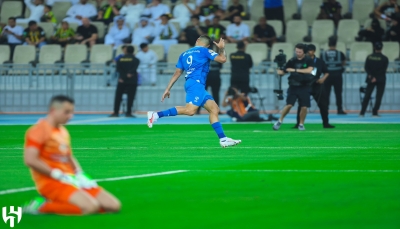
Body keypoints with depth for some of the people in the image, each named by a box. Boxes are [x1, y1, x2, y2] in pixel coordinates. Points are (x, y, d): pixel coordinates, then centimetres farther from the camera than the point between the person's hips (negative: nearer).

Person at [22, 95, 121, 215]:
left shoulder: (63, 131, 18)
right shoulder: (39, 130, -9)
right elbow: (30, 160, -20)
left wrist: (79, 174, 6)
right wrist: (58, 175, -18)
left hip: (71, 180, 9)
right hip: (51, 182, -9)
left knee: (114, 205, -4)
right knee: (91, 207, -31)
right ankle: (42, 206, -14)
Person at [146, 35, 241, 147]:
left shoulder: (184, 54, 23)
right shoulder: (204, 51, 6)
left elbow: (177, 73, 20)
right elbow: (222, 59, 2)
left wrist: (168, 89, 22)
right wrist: (222, 49, 22)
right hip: (196, 83, -9)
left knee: (214, 109, 7)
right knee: (190, 110, -23)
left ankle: (223, 139, -1)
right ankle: (156, 115, -27)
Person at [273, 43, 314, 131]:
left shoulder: (309, 60, -3)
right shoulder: (292, 61, 1)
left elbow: (309, 70, -20)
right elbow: (282, 72, 2)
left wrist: (295, 70, -23)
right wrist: (280, 72, -22)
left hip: (304, 87, 0)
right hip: (293, 86, 0)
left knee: (304, 107, -4)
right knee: (289, 105, -10)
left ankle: (301, 124, 16)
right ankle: (280, 121, 6)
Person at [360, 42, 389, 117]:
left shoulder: (369, 57, 1)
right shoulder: (384, 58, -6)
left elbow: (366, 68, -3)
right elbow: (383, 70, -11)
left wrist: (371, 76, -7)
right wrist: (376, 78, -12)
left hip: (370, 79, 3)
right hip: (381, 80, -2)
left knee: (367, 96, 8)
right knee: (379, 96, 3)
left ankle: (362, 113, 4)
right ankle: (375, 113, -3)